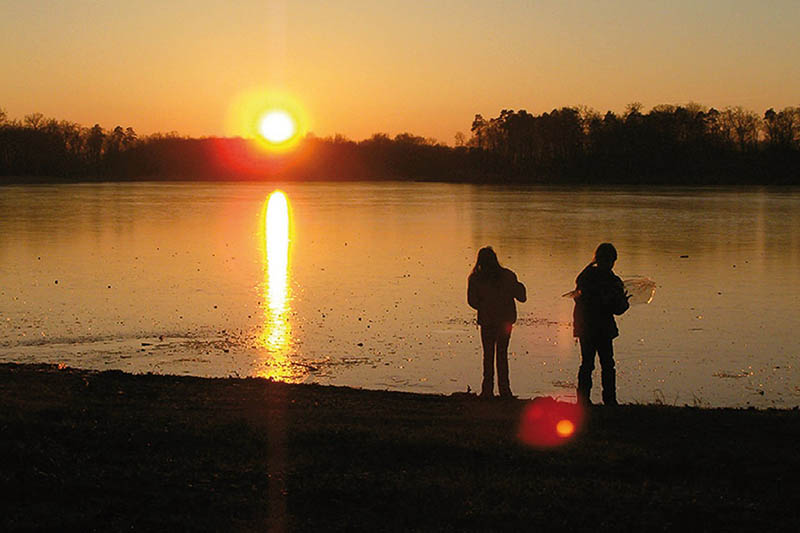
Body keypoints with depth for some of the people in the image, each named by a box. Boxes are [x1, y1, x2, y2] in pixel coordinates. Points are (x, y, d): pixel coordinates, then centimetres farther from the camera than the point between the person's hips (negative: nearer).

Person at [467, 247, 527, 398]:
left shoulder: (475, 279, -6)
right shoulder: (508, 276, -3)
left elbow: (472, 301, -7)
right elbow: (521, 297, 1)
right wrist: (520, 286, 21)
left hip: (487, 320, -1)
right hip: (505, 320, 1)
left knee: (488, 354, 8)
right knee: (502, 354, 12)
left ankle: (488, 389, 4)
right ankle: (504, 389, 8)